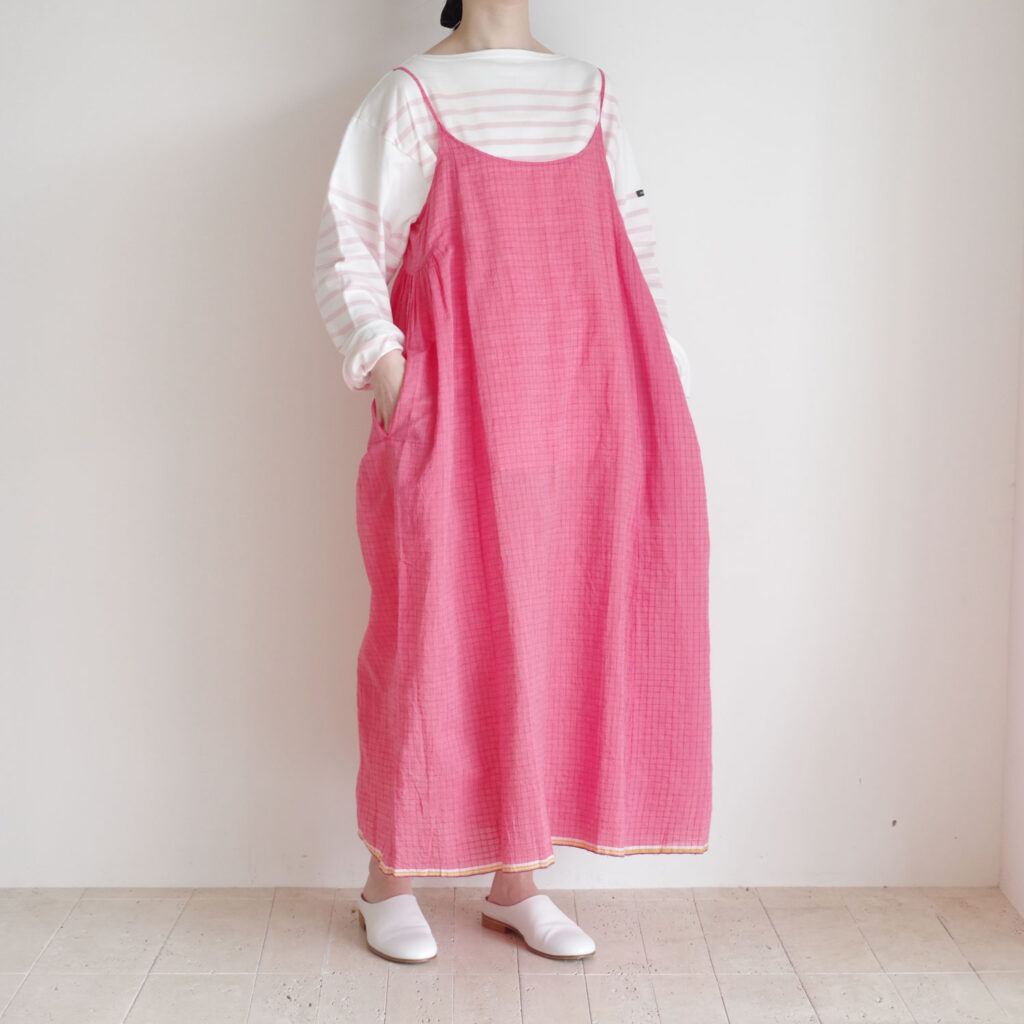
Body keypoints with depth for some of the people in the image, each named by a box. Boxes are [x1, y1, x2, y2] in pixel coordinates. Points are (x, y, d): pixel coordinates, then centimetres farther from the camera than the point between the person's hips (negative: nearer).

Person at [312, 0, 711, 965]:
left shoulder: (590, 95, 17)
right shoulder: (412, 92, 5)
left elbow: (633, 247, 17)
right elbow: (346, 242, 0)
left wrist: (665, 380, 8)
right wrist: (382, 357, -14)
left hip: (575, 410, 4)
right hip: (454, 413, -4)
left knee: (550, 628, 4)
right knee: (437, 627, -2)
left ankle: (517, 880, 16)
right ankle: (389, 875, 13)